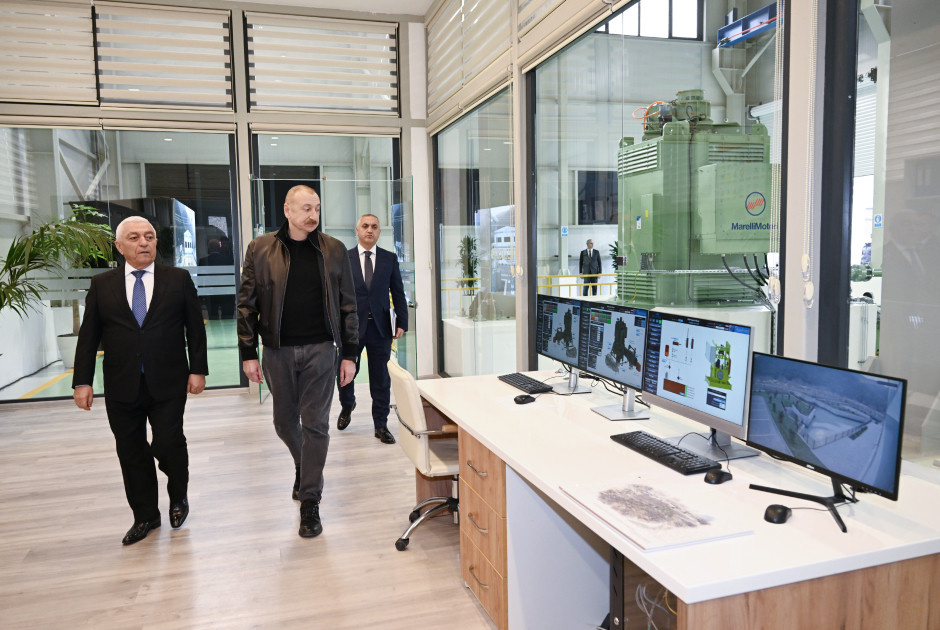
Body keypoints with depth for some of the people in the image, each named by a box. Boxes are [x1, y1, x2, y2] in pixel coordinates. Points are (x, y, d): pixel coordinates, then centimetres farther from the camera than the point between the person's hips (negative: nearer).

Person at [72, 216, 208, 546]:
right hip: (121, 388, 2)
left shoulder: (178, 279, 3)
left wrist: (198, 370, -2)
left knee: (168, 445, -4)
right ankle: (145, 516, 25)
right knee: (132, 453, 8)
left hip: (168, 384, -2)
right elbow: (88, 337, 6)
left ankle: (178, 496, 26)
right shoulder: (101, 285, 6)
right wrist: (82, 381, 0)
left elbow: (195, 327, 3)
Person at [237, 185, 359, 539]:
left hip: (320, 350, -1)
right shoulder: (260, 250, 1)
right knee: (285, 421, 14)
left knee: (315, 424, 1)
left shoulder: (334, 250, 2)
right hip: (278, 351, 1)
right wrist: (248, 354, -3)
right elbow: (247, 305, 1)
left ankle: (309, 502, 13)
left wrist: (349, 354, -1)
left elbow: (347, 305, 3)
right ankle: (303, 465, 44)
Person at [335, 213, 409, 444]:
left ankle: (381, 425, 18)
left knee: (380, 379, 6)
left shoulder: (390, 259, 5)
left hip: (380, 327, 1)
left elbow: (398, 293, 5)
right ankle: (347, 405, 41)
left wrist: (401, 323, -2)